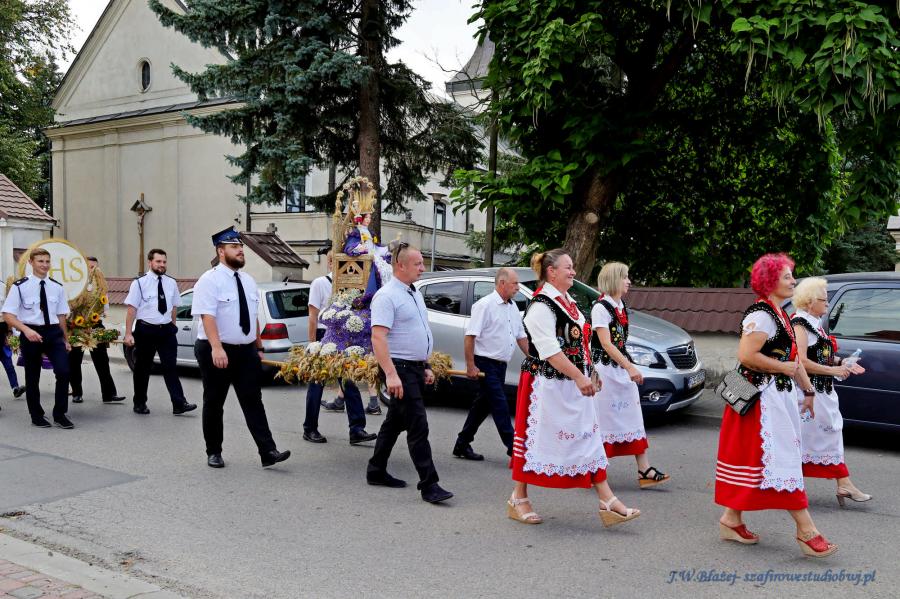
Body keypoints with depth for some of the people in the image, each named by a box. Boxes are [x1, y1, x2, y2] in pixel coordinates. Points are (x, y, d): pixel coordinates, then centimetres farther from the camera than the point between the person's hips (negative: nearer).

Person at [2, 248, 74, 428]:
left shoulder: (57, 287, 4)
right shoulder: (20, 286, -7)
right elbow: (8, 315, -9)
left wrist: (65, 339, 12)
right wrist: (26, 330, -23)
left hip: (53, 332, 2)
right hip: (31, 334, -2)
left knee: (64, 371, -11)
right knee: (32, 378, 10)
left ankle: (60, 414, 4)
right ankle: (37, 416, 29)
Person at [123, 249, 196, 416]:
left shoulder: (171, 283, 5)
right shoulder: (139, 283, -8)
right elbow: (132, 309, -10)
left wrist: (173, 326, 18)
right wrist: (128, 333, -14)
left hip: (166, 330, 3)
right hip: (145, 330, -3)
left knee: (171, 367, -3)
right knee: (142, 369, 10)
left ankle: (179, 404, -7)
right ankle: (140, 403, 25)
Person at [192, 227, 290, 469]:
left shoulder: (248, 280, 11)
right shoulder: (210, 280, -10)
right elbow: (207, 316, -21)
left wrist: (259, 348, 17)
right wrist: (216, 348, -32)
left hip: (246, 351, 5)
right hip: (216, 351, -5)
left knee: (253, 401, -1)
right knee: (214, 403, 8)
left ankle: (268, 452, -5)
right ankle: (214, 452, 22)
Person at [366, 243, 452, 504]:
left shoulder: (414, 293, 15)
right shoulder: (387, 296, -14)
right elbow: (378, 337, -22)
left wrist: (426, 366, 20)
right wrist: (391, 375, -28)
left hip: (416, 367, 9)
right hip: (400, 368, -9)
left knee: (396, 422, 16)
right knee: (418, 427, -10)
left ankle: (376, 471, 28)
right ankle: (428, 485, -6)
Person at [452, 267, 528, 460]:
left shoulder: (513, 308, 12)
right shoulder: (485, 305, -13)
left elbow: (521, 336, 20)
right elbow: (470, 336, -16)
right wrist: (471, 366, -19)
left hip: (501, 365, 9)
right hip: (486, 363, -9)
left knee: (483, 405, 12)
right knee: (500, 406, -7)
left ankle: (462, 445, 22)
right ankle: (513, 448, -3)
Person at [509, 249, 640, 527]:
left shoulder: (568, 301, 14)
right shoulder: (541, 305, -16)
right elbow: (550, 350, -23)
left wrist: (590, 374, 16)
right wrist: (579, 377, -25)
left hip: (575, 386, 9)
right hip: (548, 386, -9)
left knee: (589, 438, 6)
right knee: (536, 439, 2)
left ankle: (607, 502, 9)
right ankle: (518, 499, 17)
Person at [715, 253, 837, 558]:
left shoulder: (779, 314, 16)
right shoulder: (761, 315, -16)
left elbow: (791, 357, 22)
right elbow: (746, 356, -25)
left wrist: (808, 390, 21)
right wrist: (783, 367, -14)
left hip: (777, 395, 10)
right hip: (763, 398, -10)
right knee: (780, 458, -5)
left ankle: (732, 519, 21)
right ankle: (806, 530, 0)